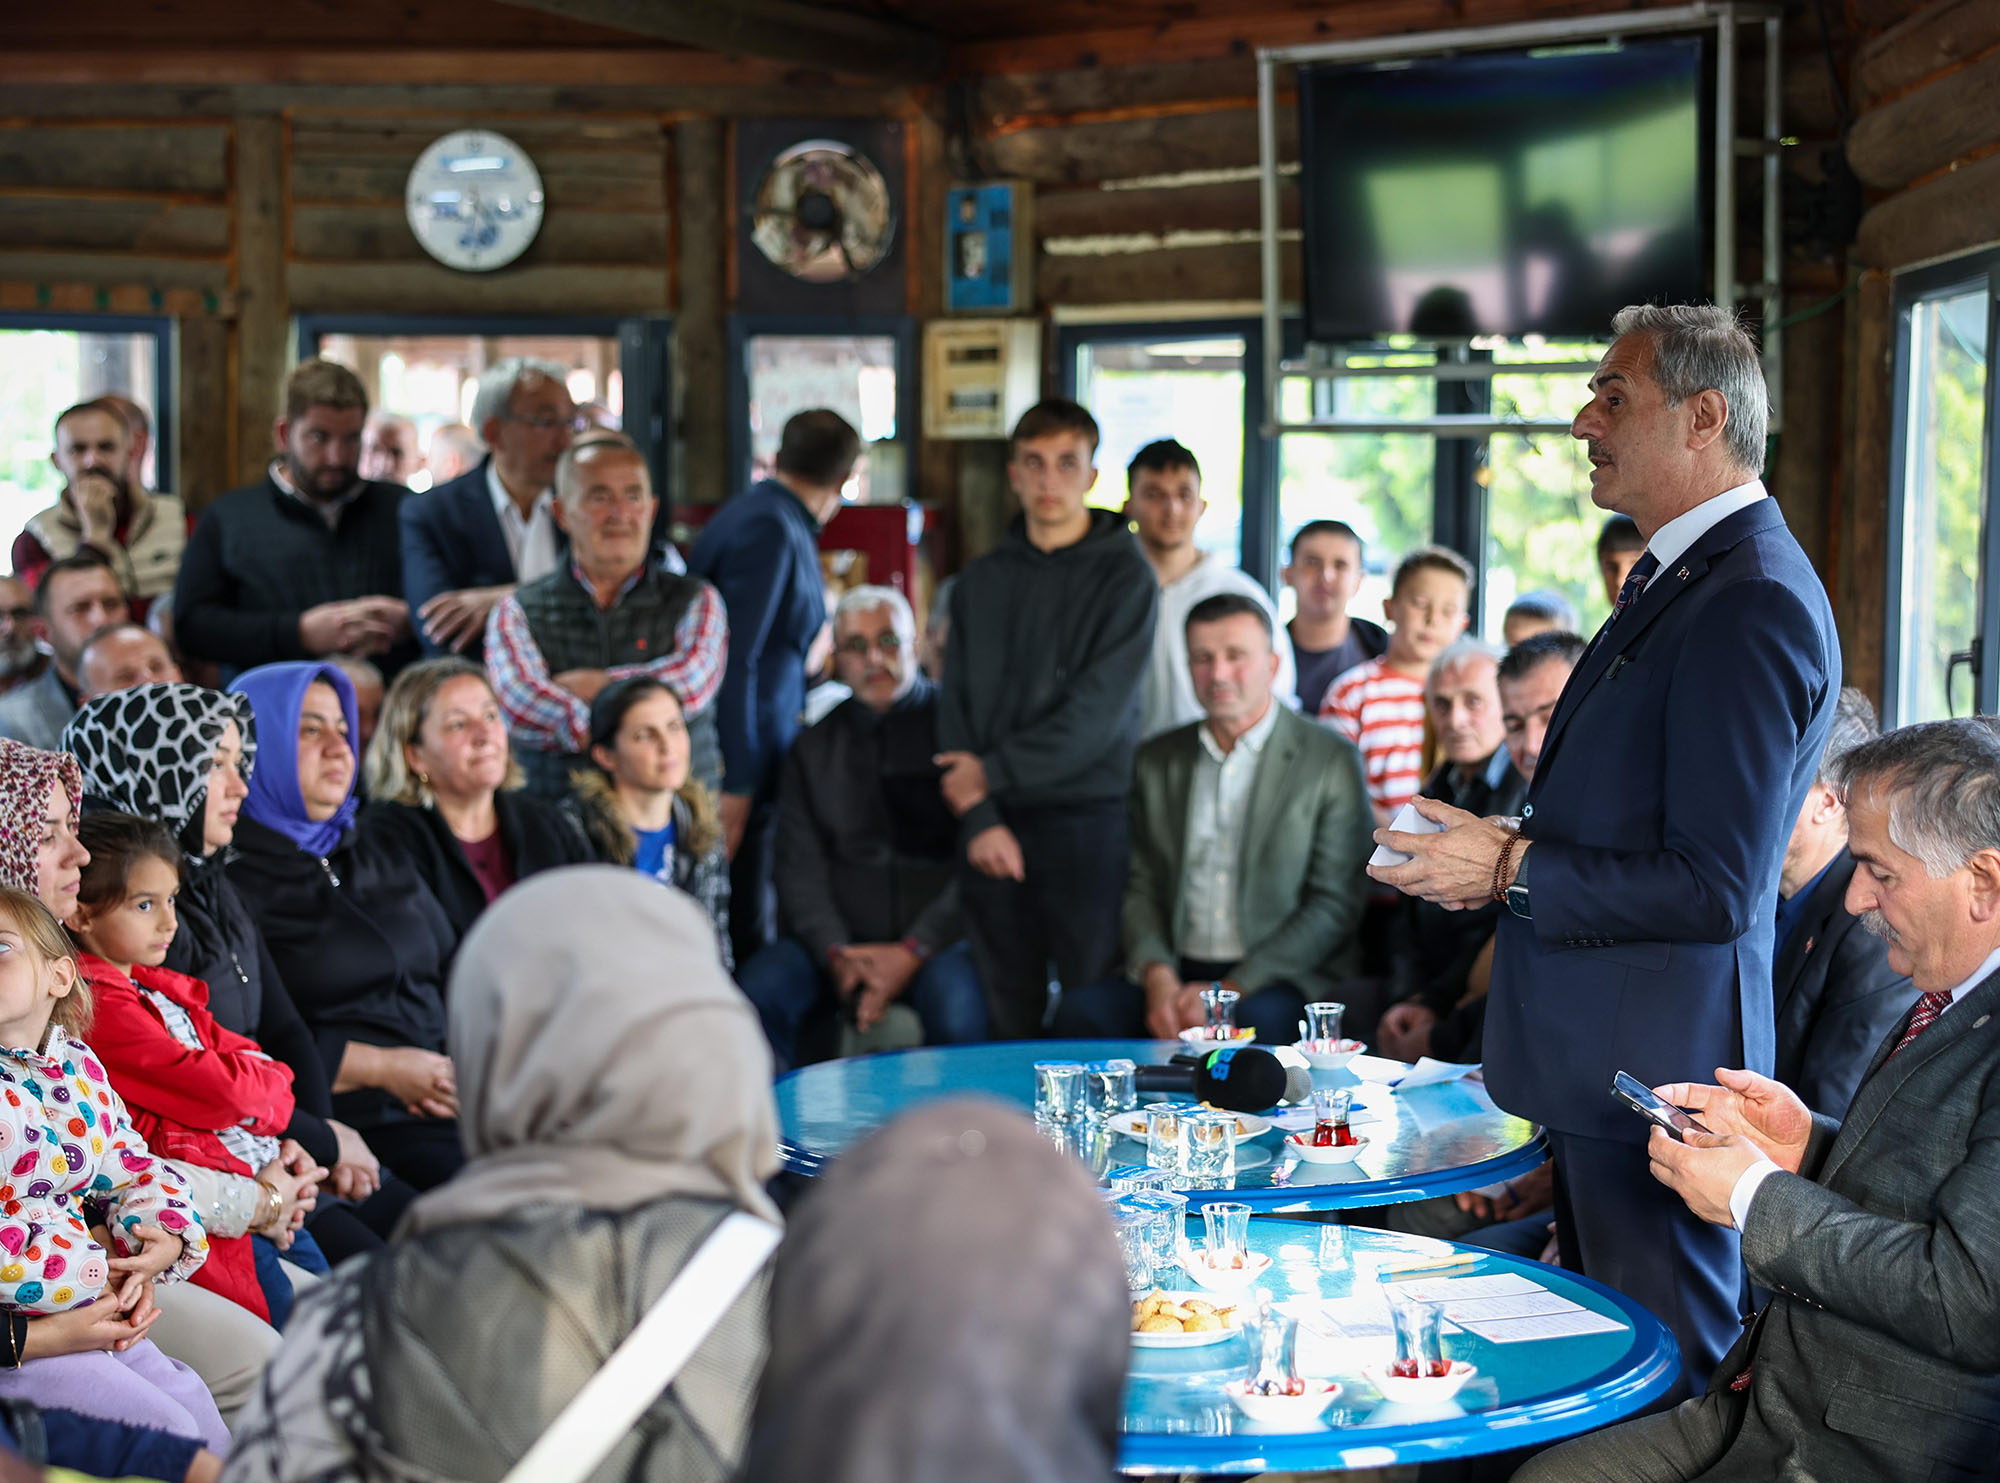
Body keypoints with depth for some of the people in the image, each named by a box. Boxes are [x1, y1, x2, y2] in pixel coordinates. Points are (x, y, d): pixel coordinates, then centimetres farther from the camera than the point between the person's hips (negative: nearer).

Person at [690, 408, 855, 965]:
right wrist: (734, 786, -21)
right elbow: (734, 661, -20)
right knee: (745, 938, -7)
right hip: (739, 770, -10)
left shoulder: (768, 518, 16)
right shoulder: (770, 531, -14)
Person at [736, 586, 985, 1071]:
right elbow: (800, 870, 8)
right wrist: (836, 954, -10)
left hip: (937, 939, -3)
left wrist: (911, 953, -12)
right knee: (759, 990, -24)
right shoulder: (814, 748, 15)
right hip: (839, 938, 3)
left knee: (957, 1007, -34)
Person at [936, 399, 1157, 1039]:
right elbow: (956, 705, 6)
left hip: (1088, 818, -3)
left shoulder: (1125, 575, -1)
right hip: (994, 824, 4)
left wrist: (993, 771, -8)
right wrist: (979, 818, -6)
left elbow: (1098, 711, -10)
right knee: (1004, 1015, 7)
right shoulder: (981, 581, 12)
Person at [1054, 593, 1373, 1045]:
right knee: (1080, 1010, -23)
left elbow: (1334, 906, -4)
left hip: (1279, 978, -4)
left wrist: (1230, 990, -13)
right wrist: (1157, 974, -9)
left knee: (1258, 1021, -37)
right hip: (1179, 972, 4)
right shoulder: (1157, 761, 14)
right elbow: (1141, 888, 13)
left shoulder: (1332, 761, 0)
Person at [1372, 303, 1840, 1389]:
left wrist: (1512, 874, -18)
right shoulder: (1681, 577, 13)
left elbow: (1714, 886, -25)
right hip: (1602, 1060, 10)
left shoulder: (1753, 605, -21)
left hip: (1653, 1072, -10)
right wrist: (1504, 855, 7)